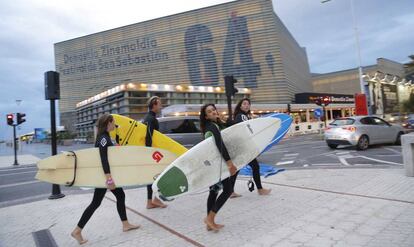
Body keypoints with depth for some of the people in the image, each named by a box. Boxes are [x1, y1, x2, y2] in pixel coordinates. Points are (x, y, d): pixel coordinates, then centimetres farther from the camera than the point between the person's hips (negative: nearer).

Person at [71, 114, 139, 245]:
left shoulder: (105, 136, 8)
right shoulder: (103, 138, -21)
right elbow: (103, 158, -27)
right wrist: (109, 178, -31)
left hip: (108, 173, 10)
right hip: (104, 175, -10)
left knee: (120, 195, 14)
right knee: (96, 203, -1)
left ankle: (125, 224, 24)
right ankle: (77, 231, 12)